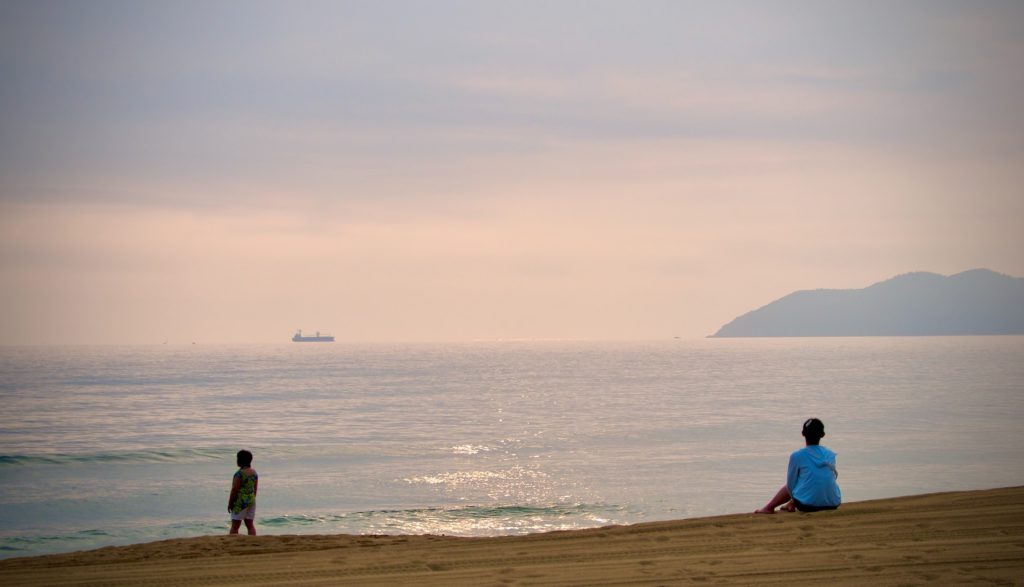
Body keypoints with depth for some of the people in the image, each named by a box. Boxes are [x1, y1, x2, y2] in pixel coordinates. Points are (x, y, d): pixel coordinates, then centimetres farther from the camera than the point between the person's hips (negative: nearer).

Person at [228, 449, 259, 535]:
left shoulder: (239, 474, -17)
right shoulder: (254, 472, 5)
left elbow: (234, 489, -14)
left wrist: (230, 503, -7)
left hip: (240, 502, -7)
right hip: (251, 501, 7)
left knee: (235, 526, -2)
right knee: (250, 525, 10)